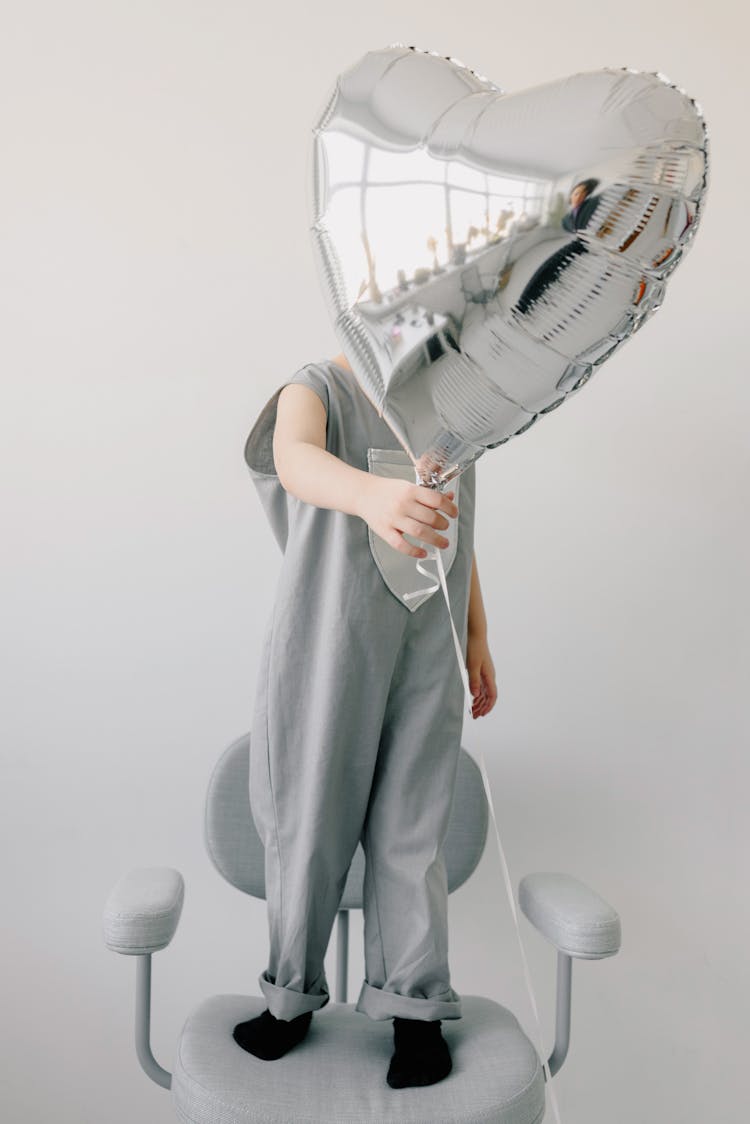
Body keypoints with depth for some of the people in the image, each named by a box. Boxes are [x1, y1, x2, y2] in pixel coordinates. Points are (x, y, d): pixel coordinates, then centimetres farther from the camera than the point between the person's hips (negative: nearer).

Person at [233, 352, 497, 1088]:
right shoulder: (320, 387, -6)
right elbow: (294, 457, -30)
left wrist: (477, 640, 17)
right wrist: (371, 493, -53)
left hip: (427, 659, 4)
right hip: (327, 651, -3)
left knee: (411, 831, 6)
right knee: (309, 822, 7)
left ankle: (414, 1008, 21)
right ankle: (293, 995, 26)